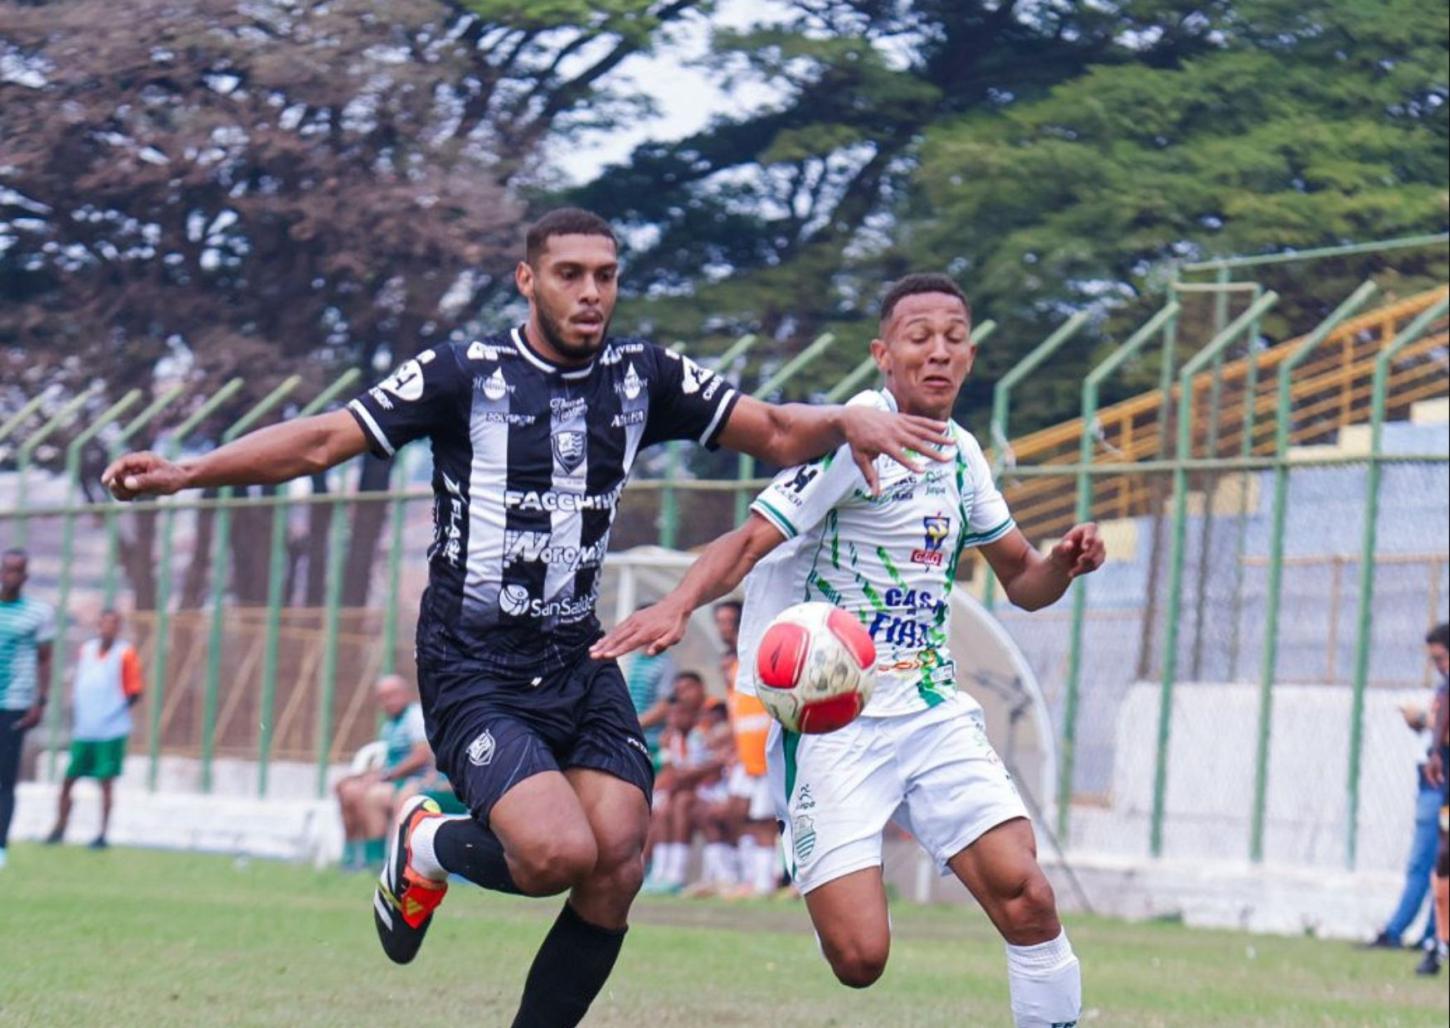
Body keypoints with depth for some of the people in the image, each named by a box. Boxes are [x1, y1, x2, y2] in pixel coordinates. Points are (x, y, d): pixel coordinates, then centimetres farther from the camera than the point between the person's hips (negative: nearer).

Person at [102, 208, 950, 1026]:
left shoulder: (644, 376, 6)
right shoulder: (466, 374, -7)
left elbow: (774, 432, 11)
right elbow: (323, 441, -7)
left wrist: (844, 423, -10)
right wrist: (184, 473, -17)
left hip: (580, 665, 5)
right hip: (473, 672, -5)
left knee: (617, 870, -10)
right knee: (560, 852, -23)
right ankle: (426, 847, 11)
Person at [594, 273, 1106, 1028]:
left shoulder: (960, 455, 12)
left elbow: (1022, 581, 23)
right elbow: (748, 542, -18)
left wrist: (1064, 562, 0)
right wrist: (677, 606, -36)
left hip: (931, 711, 6)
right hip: (831, 723, -6)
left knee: (1026, 898, -14)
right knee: (858, 957, -17)